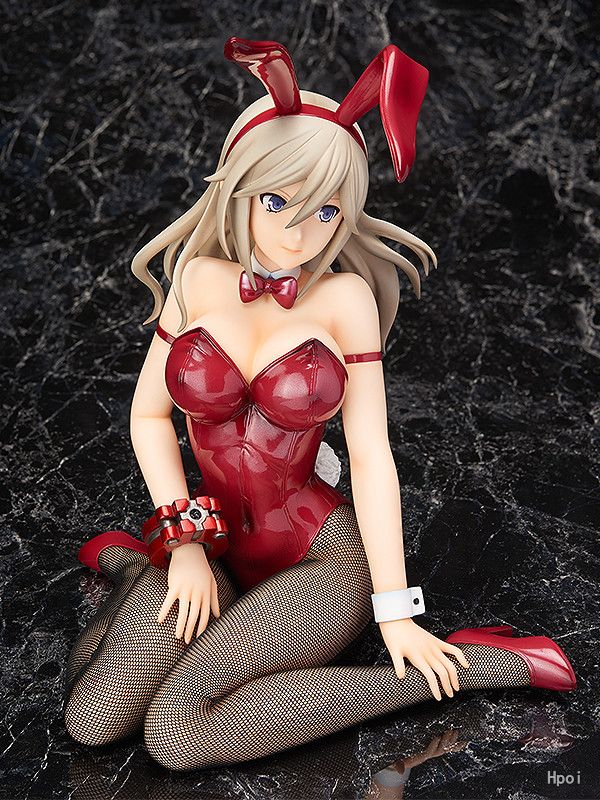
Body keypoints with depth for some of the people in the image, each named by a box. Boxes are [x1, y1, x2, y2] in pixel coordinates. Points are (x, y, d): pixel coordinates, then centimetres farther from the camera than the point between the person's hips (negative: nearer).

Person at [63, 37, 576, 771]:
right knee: (91, 722, -18)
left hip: (322, 553, -3)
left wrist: (394, 610, -10)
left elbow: (370, 454, -9)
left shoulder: (345, 297, -8)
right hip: (211, 543, 3)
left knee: (177, 733, -25)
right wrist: (183, 543, -6)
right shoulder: (201, 277, -1)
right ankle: (139, 570, 13)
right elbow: (149, 412, 4)